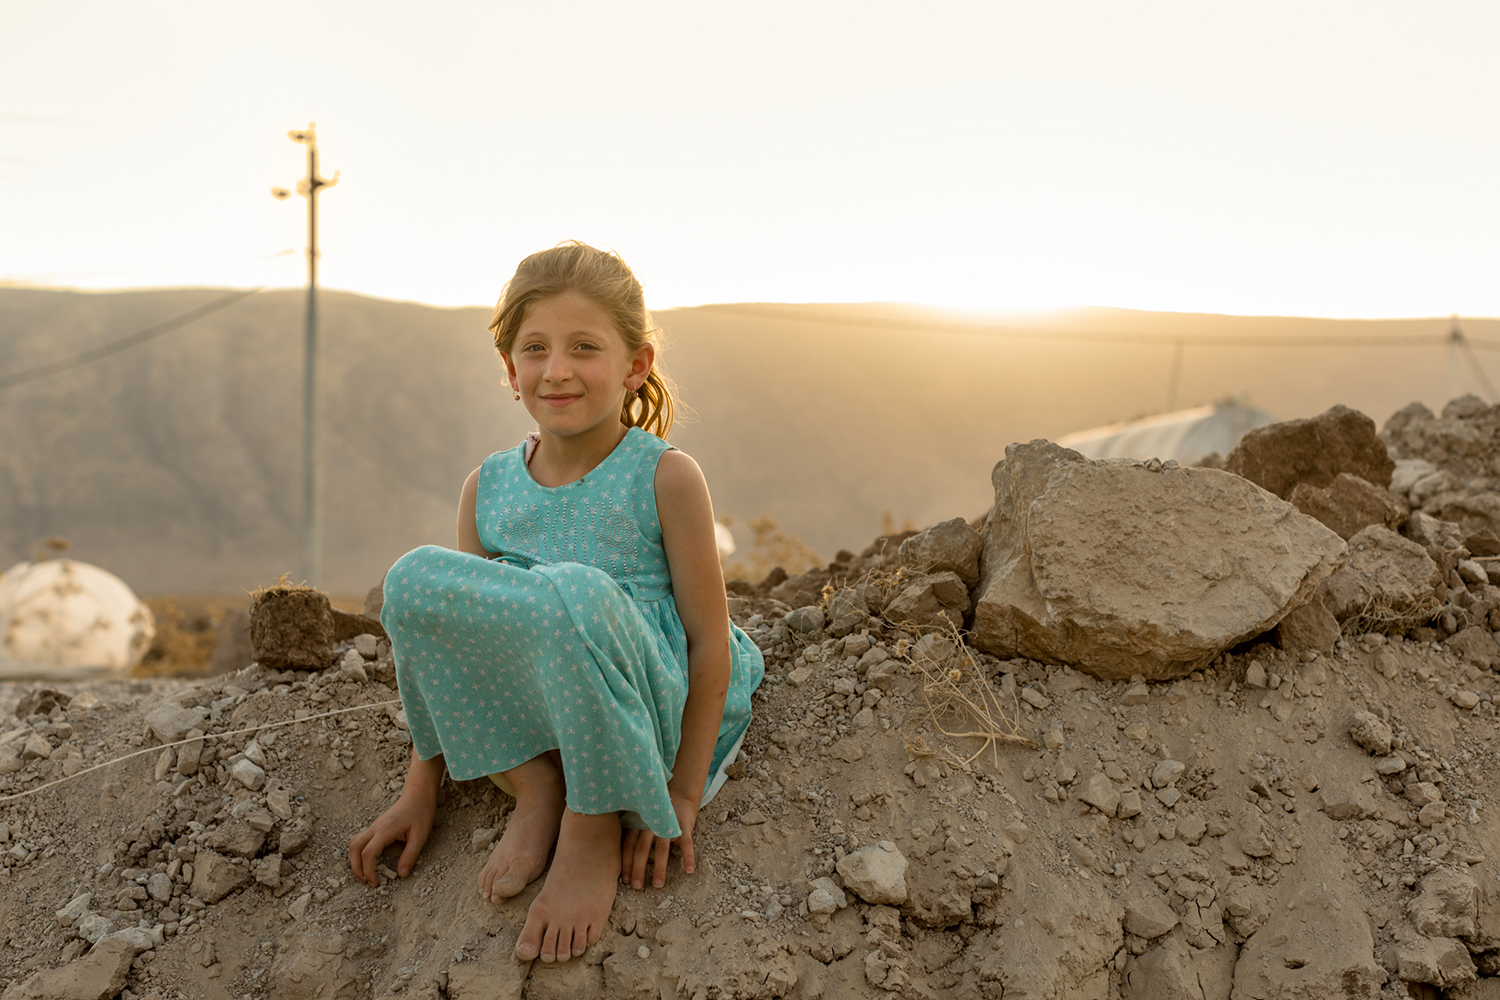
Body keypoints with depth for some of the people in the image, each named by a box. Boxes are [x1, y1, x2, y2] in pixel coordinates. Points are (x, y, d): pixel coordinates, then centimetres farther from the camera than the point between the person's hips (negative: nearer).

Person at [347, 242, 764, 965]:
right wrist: (420, 792, 6)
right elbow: (445, 637, 8)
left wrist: (684, 792, -10)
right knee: (414, 578, -20)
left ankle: (596, 828, -15)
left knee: (575, 592, -37)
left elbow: (709, 641, -9)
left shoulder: (665, 478, -10)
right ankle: (534, 785, -8)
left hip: (642, 704, -4)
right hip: (537, 707, 4)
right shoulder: (487, 489, 3)